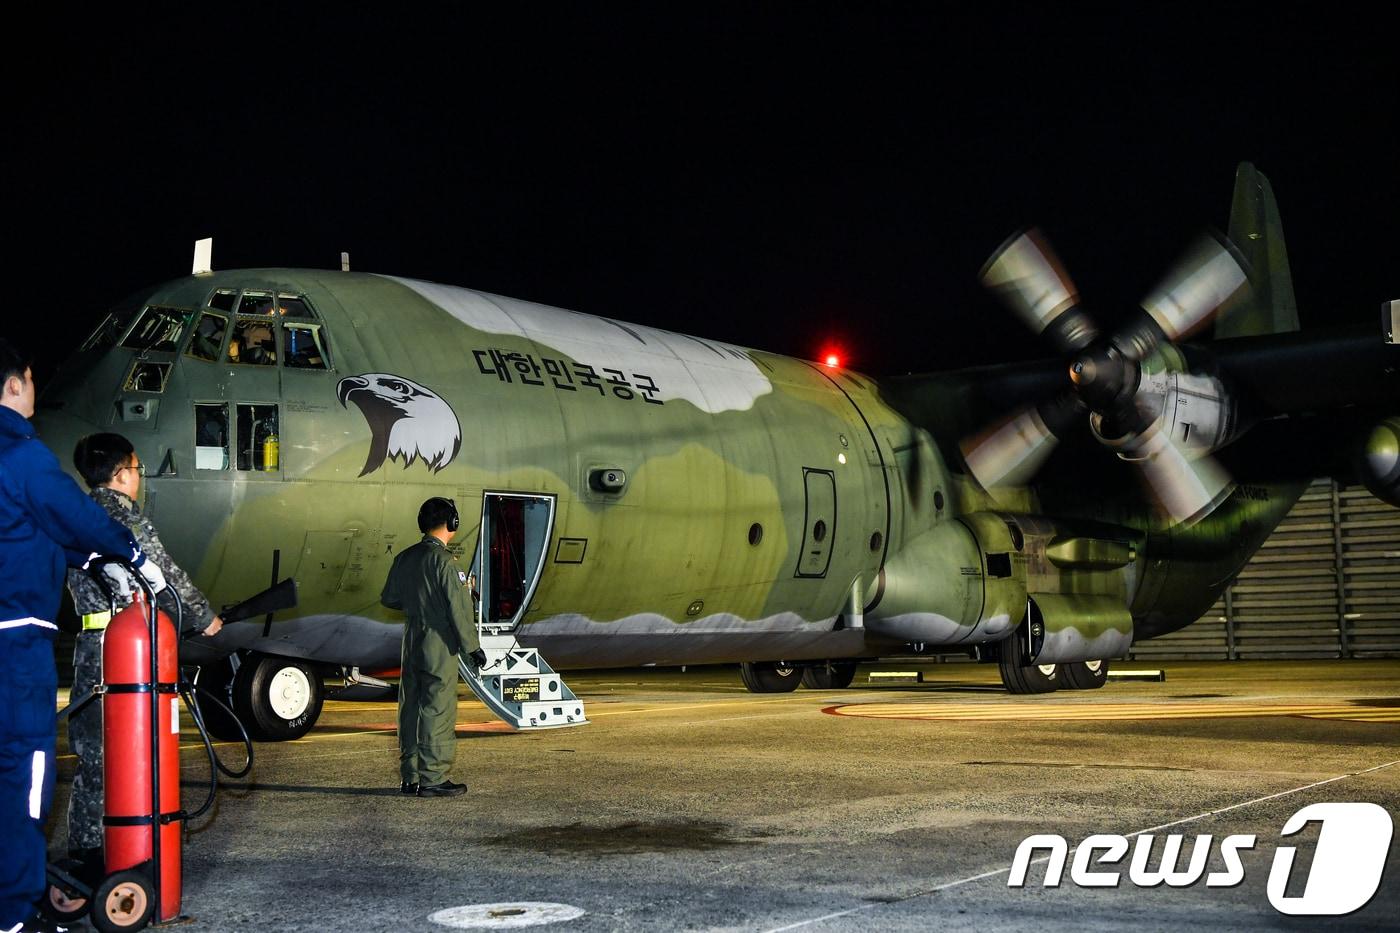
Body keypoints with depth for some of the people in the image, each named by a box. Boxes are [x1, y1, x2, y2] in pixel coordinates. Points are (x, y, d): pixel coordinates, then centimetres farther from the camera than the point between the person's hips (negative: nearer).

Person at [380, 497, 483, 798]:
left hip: (411, 643, 8)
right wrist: (472, 646, -11)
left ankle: (410, 776, 17)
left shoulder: (405, 557, 8)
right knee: (438, 711, -3)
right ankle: (433, 778, -1)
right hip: (440, 647, -8)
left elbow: (389, 598, 17)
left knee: (410, 707, 11)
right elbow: (458, 608, -16)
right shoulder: (444, 560, -15)